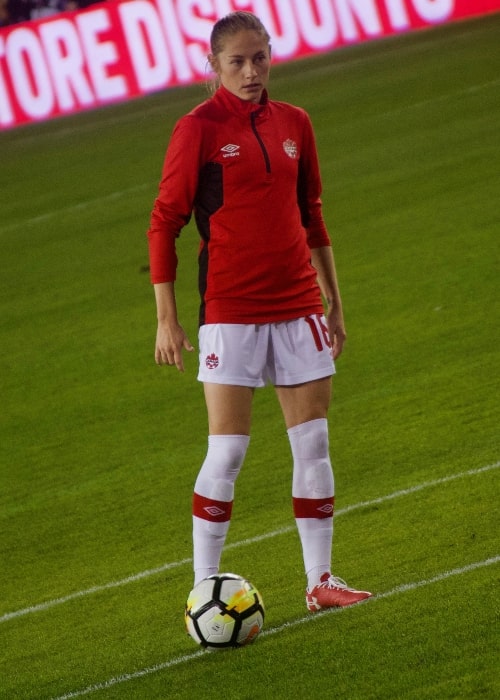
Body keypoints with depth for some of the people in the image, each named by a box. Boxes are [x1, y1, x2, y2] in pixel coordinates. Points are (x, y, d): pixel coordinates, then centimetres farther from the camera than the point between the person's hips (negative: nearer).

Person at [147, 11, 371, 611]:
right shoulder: (198, 129, -7)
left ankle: (320, 580, 15)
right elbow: (163, 223, -5)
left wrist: (333, 302, 19)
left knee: (313, 444, 6)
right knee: (227, 452, -7)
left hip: (298, 305, 5)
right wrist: (166, 318, -8)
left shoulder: (293, 124, 8)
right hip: (230, 309, -5)